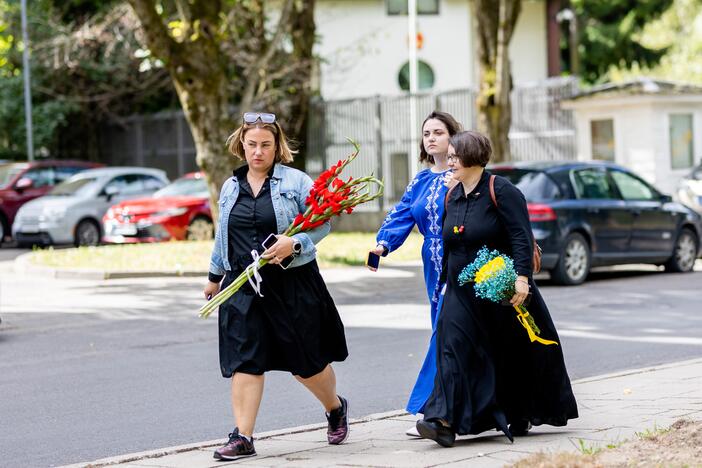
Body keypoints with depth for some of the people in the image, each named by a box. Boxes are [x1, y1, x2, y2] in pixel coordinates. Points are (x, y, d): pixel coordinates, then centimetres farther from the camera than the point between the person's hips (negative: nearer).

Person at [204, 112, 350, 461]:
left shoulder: (295, 181, -4)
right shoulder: (231, 187, 11)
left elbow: (322, 224, -5)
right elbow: (222, 236, 22)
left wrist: (295, 243, -22)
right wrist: (214, 276, 28)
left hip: (292, 284, -3)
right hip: (243, 286, 3)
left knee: (307, 360, 7)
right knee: (243, 362, -5)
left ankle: (336, 408, 36)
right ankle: (243, 438, -3)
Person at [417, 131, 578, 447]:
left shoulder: (500, 191, -11)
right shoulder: (452, 197, 10)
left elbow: (522, 237, -17)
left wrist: (522, 278, -26)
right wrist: (445, 282, 19)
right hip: (462, 292, 5)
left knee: (516, 355, 8)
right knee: (452, 346, -13)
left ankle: (520, 417, 26)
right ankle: (444, 421, -21)